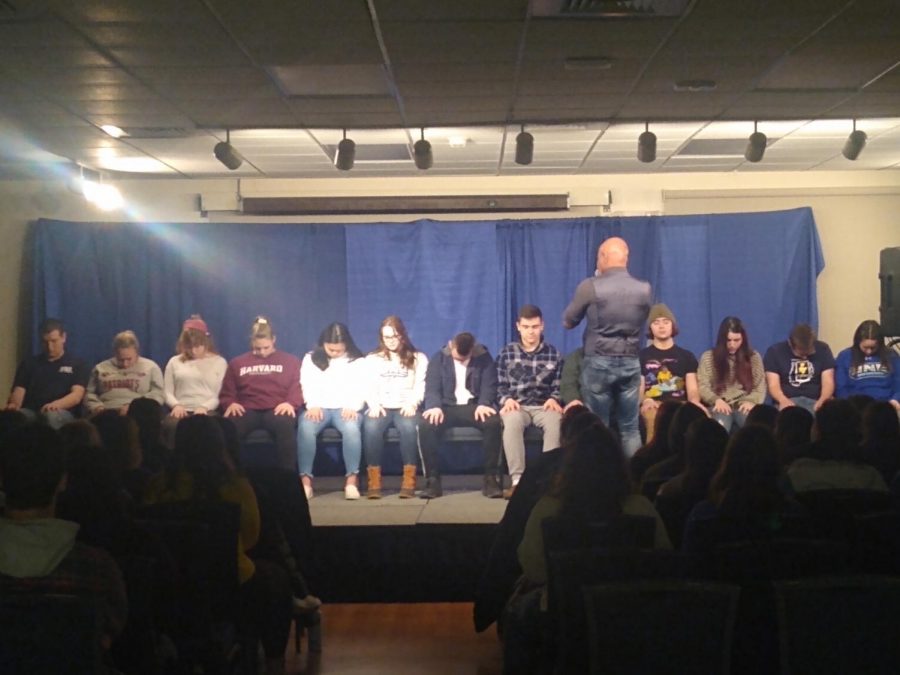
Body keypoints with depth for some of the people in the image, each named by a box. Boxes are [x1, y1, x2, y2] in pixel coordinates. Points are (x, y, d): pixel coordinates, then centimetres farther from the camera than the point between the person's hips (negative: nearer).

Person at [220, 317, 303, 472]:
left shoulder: (290, 361, 20)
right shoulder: (237, 363, 25)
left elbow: (298, 388, 10)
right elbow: (226, 392, 20)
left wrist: (290, 403, -12)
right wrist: (231, 403, -4)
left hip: (277, 410, -1)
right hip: (247, 410, 1)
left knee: (285, 426, -40)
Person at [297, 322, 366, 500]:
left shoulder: (357, 361, 12)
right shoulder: (311, 359, 15)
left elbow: (362, 388, 3)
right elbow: (307, 385, 6)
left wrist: (353, 407, -15)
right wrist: (313, 405, -12)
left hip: (347, 408, -1)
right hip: (319, 407, 1)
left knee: (352, 428, -36)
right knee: (306, 428, -34)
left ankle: (352, 480, -34)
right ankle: (305, 480, -31)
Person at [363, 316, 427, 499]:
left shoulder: (418, 358, 14)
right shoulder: (372, 359, 20)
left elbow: (420, 385, 3)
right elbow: (369, 387, 10)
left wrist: (412, 403, -16)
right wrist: (374, 404, -10)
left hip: (405, 407, -1)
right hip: (381, 407, 1)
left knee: (409, 426, -37)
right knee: (370, 427, -34)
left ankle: (409, 480, -34)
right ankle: (374, 480, -32)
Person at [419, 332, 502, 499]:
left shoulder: (484, 358, 4)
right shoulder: (438, 359, 5)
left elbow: (489, 385, -3)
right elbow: (432, 387, -3)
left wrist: (483, 404, -25)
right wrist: (435, 406, -25)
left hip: (473, 406, 0)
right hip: (447, 407, 0)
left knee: (493, 422, -35)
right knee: (426, 425, -33)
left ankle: (491, 479, -26)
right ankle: (432, 480, -26)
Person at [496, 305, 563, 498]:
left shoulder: (553, 354, 13)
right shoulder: (507, 353, 11)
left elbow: (558, 386, 11)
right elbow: (500, 386, 9)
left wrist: (553, 399, -9)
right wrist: (507, 399, -10)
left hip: (543, 406, 1)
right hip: (517, 406, 0)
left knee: (555, 421, -36)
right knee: (512, 421, -38)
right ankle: (517, 480, -38)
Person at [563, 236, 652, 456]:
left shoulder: (590, 286, -9)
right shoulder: (644, 289, 1)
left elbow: (568, 322, 2)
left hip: (598, 362, -3)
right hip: (630, 363, 3)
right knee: (630, 428, 7)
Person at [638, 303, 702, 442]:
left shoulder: (686, 356, 22)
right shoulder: (642, 356, 17)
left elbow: (692, 389, 11)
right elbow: (638, 389, 9)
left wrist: (695, 402, -14)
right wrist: (645, 400, -16)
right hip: (654, 405, -2)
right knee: (653, 418, -39)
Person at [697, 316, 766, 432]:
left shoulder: (753, 357, 15)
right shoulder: (708, 357, 9)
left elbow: (760, 386, 11)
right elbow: (702, 386, 3)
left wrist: (751, 401, -11)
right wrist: (716, 400, -17)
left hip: (744, 405, 1)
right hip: (721, 406, -1)